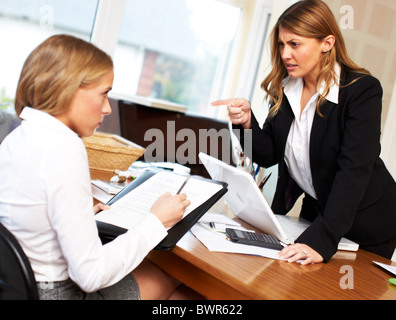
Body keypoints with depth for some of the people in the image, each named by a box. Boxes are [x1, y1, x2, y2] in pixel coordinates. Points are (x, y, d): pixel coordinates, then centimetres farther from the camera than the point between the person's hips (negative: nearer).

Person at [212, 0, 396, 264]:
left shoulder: (362, 90, -22)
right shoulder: (285, 88, -4)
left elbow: (354, 170, -30)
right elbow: (269, 156, -3)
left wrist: (321, 240, -39)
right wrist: (247, 122, -24)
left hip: (367, 222, -5)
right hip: (314, 211, 5)